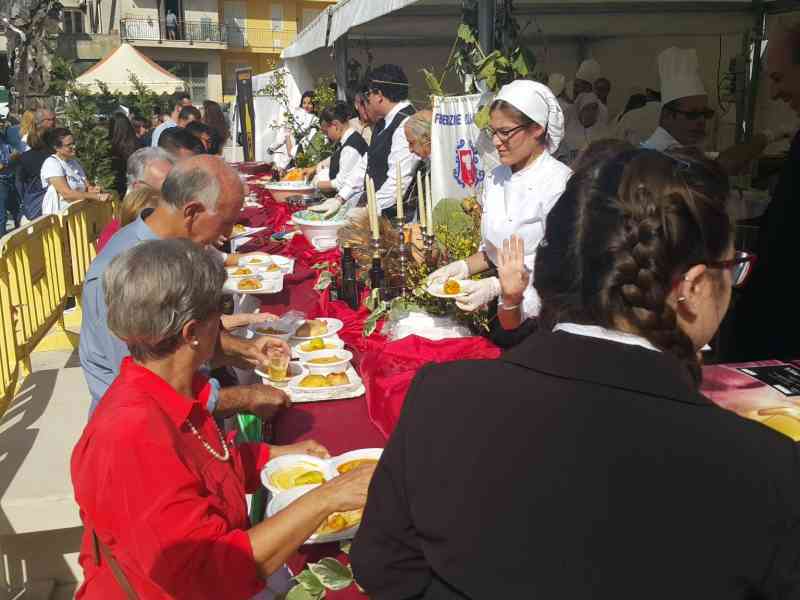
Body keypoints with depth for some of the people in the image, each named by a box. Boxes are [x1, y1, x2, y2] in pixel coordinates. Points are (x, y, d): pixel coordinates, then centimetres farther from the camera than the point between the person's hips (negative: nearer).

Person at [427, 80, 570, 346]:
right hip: (501, 311, 6)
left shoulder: (560, 182, -16)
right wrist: (463, 267, -3)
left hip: (538, 316, -6)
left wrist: (495, 287, -25)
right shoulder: (495, 178, 6)